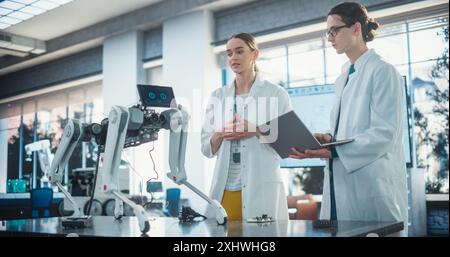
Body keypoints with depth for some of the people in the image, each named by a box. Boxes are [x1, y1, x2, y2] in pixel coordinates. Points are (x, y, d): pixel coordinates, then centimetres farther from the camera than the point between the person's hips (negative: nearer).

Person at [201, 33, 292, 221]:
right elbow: (206, 149, 11)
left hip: (262, 188, -2)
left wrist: (257, 131, -15)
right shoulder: (218, 96, 10)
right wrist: (221, 134, -10)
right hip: (225, 188, 3)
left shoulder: (276, 94, 1)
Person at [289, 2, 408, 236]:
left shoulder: (382, 71, -7)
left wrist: (333, 151, -22)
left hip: (372, 184, -7)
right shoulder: (343, 78, 17)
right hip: (341, 182, 7)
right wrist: (329, 139, 1)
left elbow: (384, 133, -15)